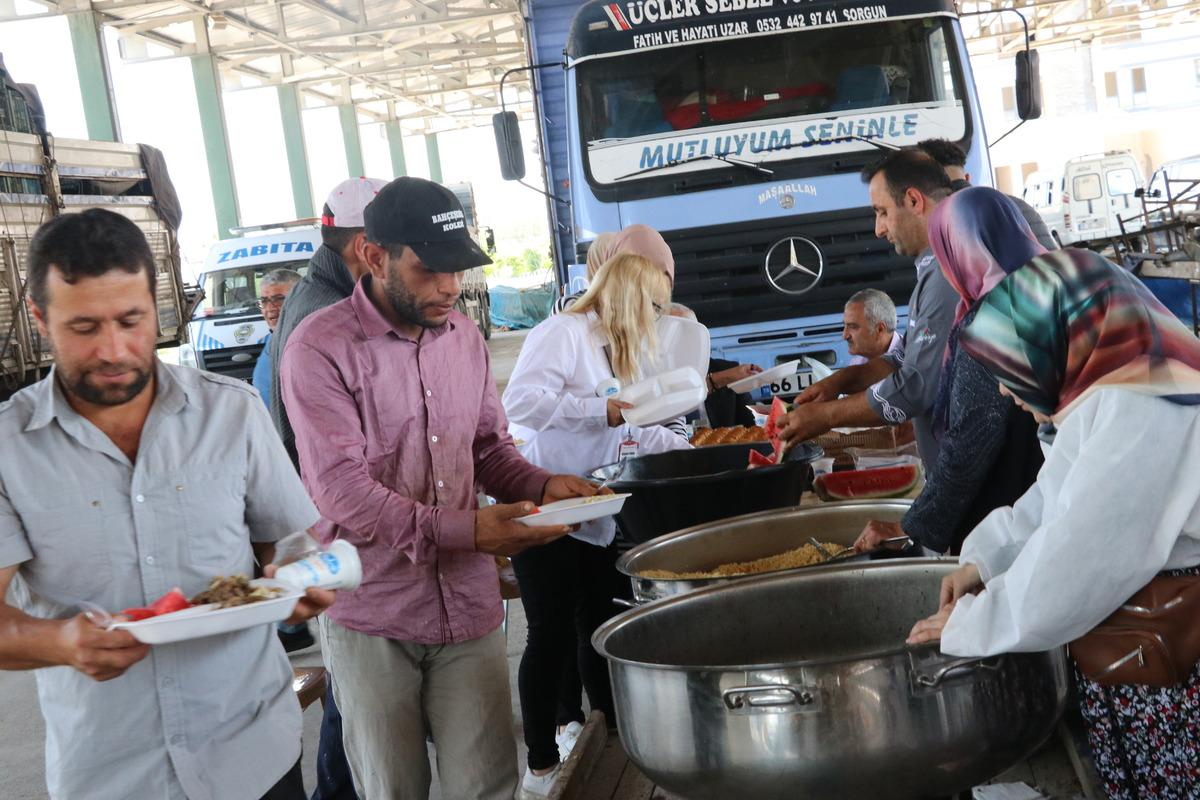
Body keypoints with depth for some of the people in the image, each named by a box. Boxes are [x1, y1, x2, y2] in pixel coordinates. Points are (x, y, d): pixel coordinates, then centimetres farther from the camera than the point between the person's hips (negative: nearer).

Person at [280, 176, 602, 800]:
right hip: (372, 617, -4)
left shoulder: (464, 336, 8)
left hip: (468, 603, 4)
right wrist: (462, 530, -27)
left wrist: (540, 487, -5)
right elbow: (342, 490, -19)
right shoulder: (321, 348, -12)